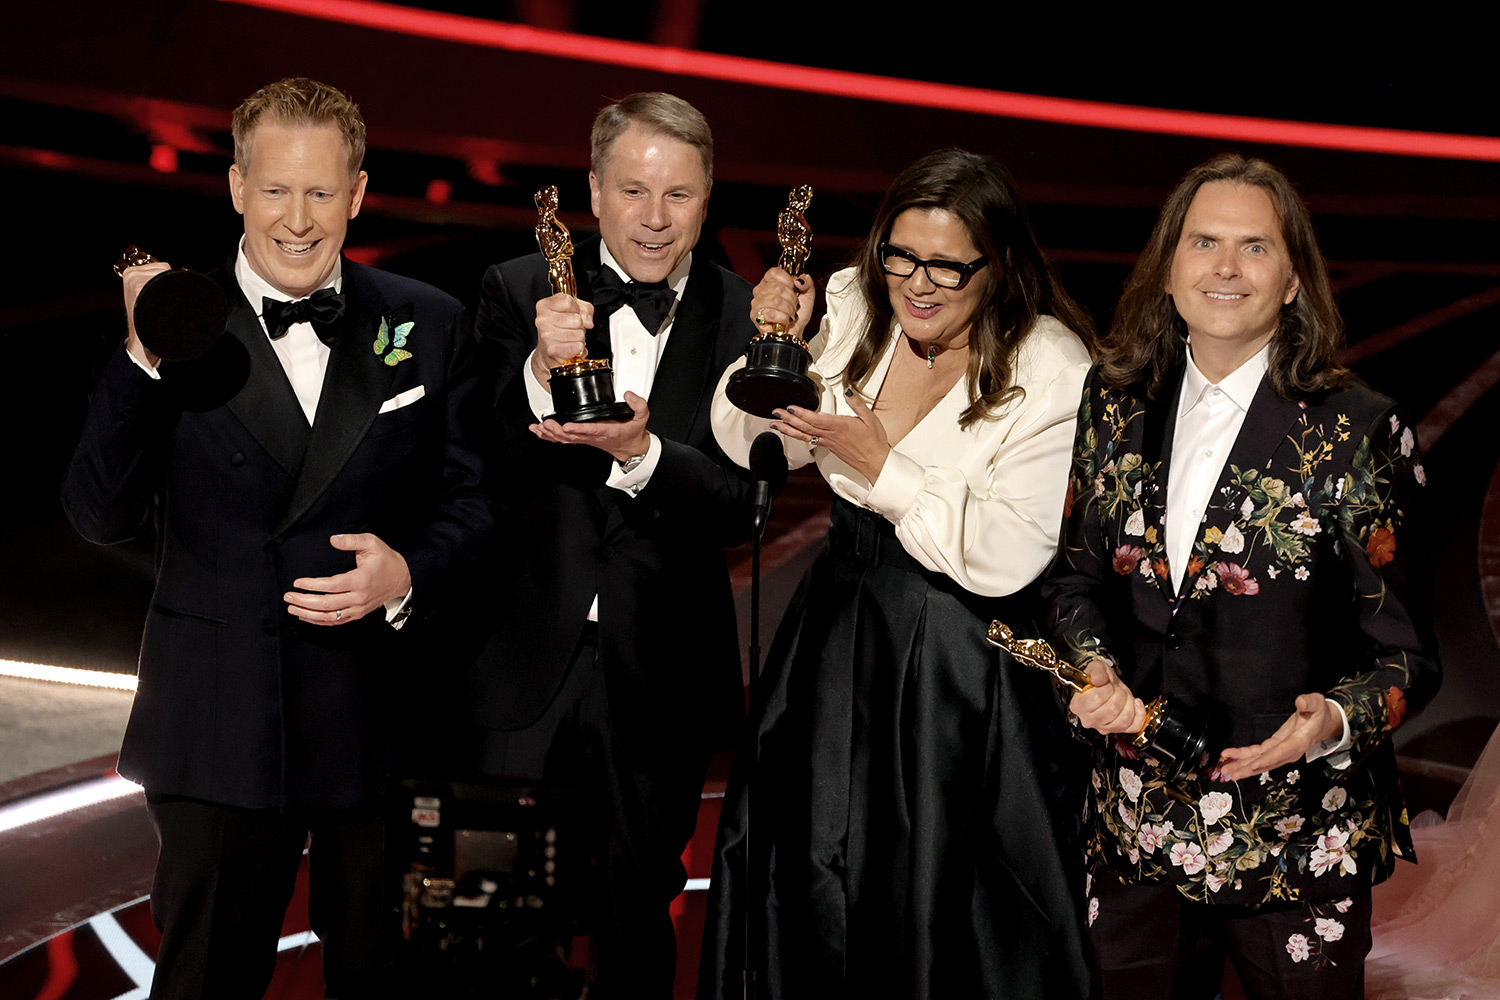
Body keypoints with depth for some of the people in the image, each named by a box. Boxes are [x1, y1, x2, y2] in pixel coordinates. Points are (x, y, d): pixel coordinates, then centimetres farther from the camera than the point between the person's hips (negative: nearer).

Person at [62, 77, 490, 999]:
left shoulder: (428, 326, 3)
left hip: (385, 717, 1)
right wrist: (142, 361, -21)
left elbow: (470, 497, 7)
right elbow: (103, 519, -10)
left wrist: (410, 574, -13)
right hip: (221, 732, -1)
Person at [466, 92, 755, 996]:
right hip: (527, 660, 0)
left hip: (660, 681, 1)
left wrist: (641, 451, -28)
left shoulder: (744, 319, -4)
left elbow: (735, 512, -10)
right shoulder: (519, 293, -4)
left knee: (636, 920, 18)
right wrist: (541, 371, -27)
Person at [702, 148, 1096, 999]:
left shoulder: (1053, 370, -18)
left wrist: (881, 464, -20)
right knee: (809, 879, 18)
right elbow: (759, 448, 4)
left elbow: (1005, 557, -22)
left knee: (938, 896, 7)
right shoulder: (855, 306, -3)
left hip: (963, 663, -5)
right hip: (839, 629, 5)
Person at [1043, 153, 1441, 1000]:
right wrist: (1096, 671, -7)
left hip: (1298, 847, -3)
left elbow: (1403, 654, -7)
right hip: (1138, 830, 4)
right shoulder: (1118, 406, 2)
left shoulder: (1360, 432, -10)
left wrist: (1336, 720, -26)